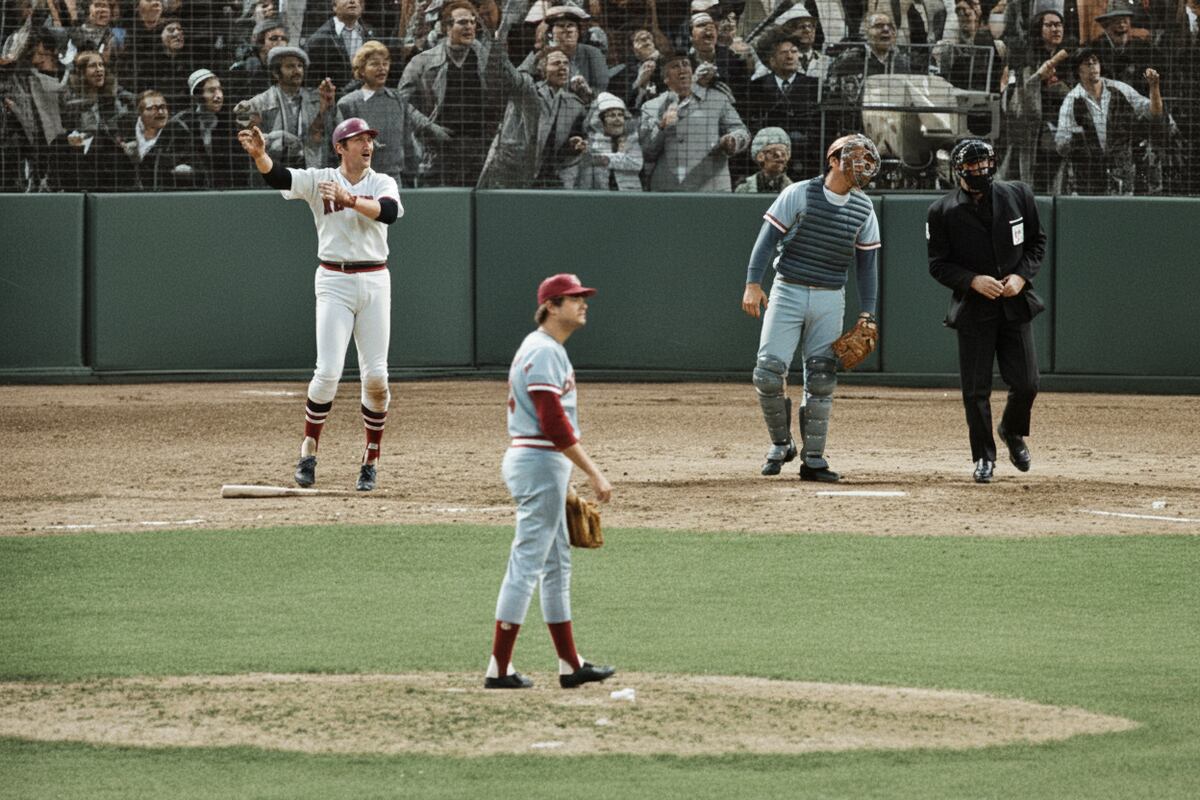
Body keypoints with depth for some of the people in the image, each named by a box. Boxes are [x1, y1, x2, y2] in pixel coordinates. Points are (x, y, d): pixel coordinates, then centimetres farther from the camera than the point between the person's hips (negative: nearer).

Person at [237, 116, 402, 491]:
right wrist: (259, 154, -36)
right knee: (328, 371, -12)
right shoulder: (319, 180, 2)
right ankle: (308, 452, 3)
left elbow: (389, 211, -16)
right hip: (334, 282, -2)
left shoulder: (382, 183, 6)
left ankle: (371, 461, 12)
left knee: (375, 376, -1)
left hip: (375, 281, 2)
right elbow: (277, 176, -15)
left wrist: (348, 199, -28)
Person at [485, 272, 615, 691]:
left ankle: (570, 665, 19)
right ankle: (499, 669, -7)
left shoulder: (547, 348, 16)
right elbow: (553, 422, -23)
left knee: (557, 564, 14)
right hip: (540, 463, -11)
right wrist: (593, 473, -22)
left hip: (540, 462, 11)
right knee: (527, 562, -8)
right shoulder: (544, 352, -16)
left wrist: (564, 478, 20)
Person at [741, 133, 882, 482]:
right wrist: (753, 284, -18)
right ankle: (780, 444, 9)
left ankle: (813, 459, 7)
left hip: (830, 300, 3)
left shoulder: (863, 209, 5)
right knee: (769, 372, -11)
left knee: (821, 380, 1)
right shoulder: (798, 195, -6)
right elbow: (768, 238, -8)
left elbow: (866, 262, 8)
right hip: (788, 293, -3)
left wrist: (867, 313, 1)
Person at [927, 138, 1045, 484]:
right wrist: (973, 281, -19)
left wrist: (1021, 275, -7)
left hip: (1015, 303, 2)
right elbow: (938, 265, -3)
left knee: (1026, 383, 1)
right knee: (976, 390, 0)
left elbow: (1037, 241, 10)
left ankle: (1013, 432, 31)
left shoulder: (1018, 195, 1)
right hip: (973, 309, -2)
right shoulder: (943, 211, -6)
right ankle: (984, 456, 16)